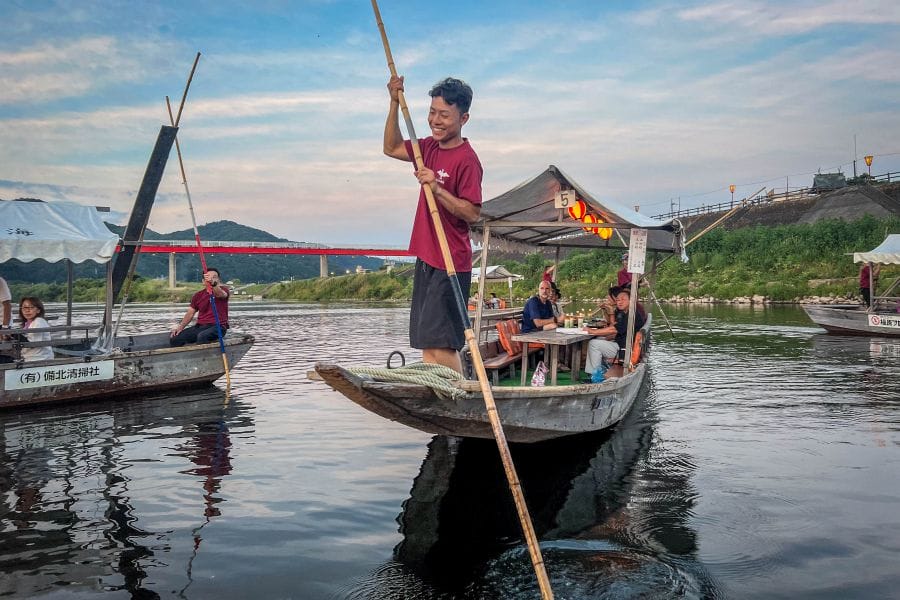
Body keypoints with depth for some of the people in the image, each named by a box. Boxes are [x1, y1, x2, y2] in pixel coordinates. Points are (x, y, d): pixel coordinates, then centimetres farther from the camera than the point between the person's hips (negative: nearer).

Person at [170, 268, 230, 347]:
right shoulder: (198, 295, 14)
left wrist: (213, 283, -47)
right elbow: (190, 313, 13)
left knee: (202, 336, -37)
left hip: (218, 326, -5)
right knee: (174, 339, -13)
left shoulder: (223, 290, 0)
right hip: (200, 326, 5)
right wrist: (180, 326, -4)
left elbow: (220, 294, -25)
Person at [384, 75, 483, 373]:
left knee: (440, 342, -11)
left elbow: (472, 213, -19)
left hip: (451, 263, -9)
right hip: (426, 258, 9)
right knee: (426, 343, 10)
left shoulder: (467, 159, -15)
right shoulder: (430, 147, 10)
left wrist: (437, 188, -26)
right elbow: (392, 148, 23)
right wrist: (395, 103, 14)